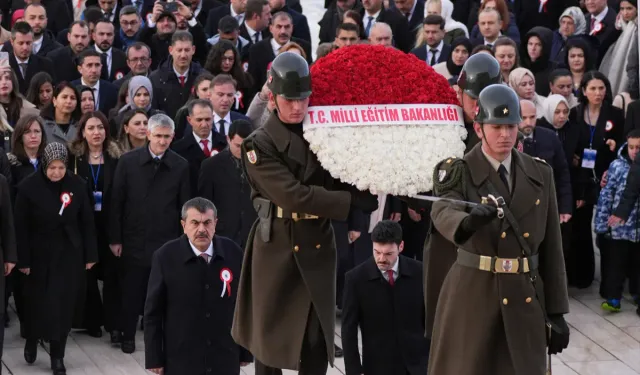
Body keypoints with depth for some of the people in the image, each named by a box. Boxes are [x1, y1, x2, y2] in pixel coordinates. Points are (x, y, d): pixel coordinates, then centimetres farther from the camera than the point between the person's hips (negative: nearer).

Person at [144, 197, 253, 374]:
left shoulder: (233, 253, -3)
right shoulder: (166, 256, -9)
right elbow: (153, 312, -4)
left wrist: (245, 350, 7)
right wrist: (154, 358, -5)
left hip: (225, 359, 2)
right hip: (181, 360, -2)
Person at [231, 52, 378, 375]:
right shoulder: (260, 144, -8)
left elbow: (344, 180, 4)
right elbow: (293, 195, -19)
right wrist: (354, 201, -20)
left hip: (318, 248, 4)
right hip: (277, 249, -4)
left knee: (318, 340, 4)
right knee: (270, 337, 5)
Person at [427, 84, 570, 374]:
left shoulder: (540, 175, 7)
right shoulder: (459, 173, -5)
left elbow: (551, 246, 9)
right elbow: (443, 215, -27)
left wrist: (557, 312, 5)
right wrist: (468, 222, -51)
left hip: (526, 301, 3)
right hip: (472, 296, -3)